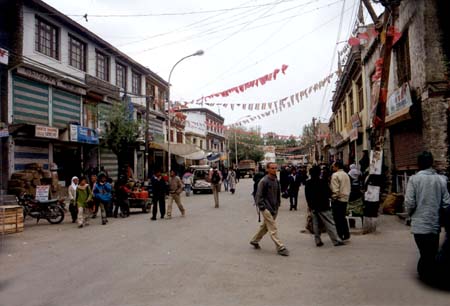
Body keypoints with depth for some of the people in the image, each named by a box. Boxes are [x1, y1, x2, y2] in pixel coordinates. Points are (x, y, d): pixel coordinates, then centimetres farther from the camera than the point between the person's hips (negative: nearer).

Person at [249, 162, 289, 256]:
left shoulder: (276, 181, 8)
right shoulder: (264, 181, -14)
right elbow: (259, 196, -12)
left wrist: (278, 205, 13)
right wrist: (262, 207, -15)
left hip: (274, 208, 8)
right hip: (266, 208, -8)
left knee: (265, 226, 18)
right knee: (273, 228, -6)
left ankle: (254, 240, 34)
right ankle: (280, 247, -1)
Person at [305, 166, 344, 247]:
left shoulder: (307, 183, 2)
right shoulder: (323, 182, -15)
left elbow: (307, 196, 7)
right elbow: (329, 193, -10)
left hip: (313, 207, 5)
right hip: (323, 207, -5)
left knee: (316, 224, 11)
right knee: (330, 224, 0)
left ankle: (318, 241, 14)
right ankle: (336, 241, 3)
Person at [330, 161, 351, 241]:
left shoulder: (335, 175, -13)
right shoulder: (346, 175, 12)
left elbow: (335, 189, -19)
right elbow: (348, 188, 15)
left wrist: (334, 198, -10)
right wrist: (346, 196, 18)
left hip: (338, 199, -8)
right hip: (345, 199, 8)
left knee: (337, 218, 0)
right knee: (343, 217, 16)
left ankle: (340, 236, 3)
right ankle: (346, 234, 18)